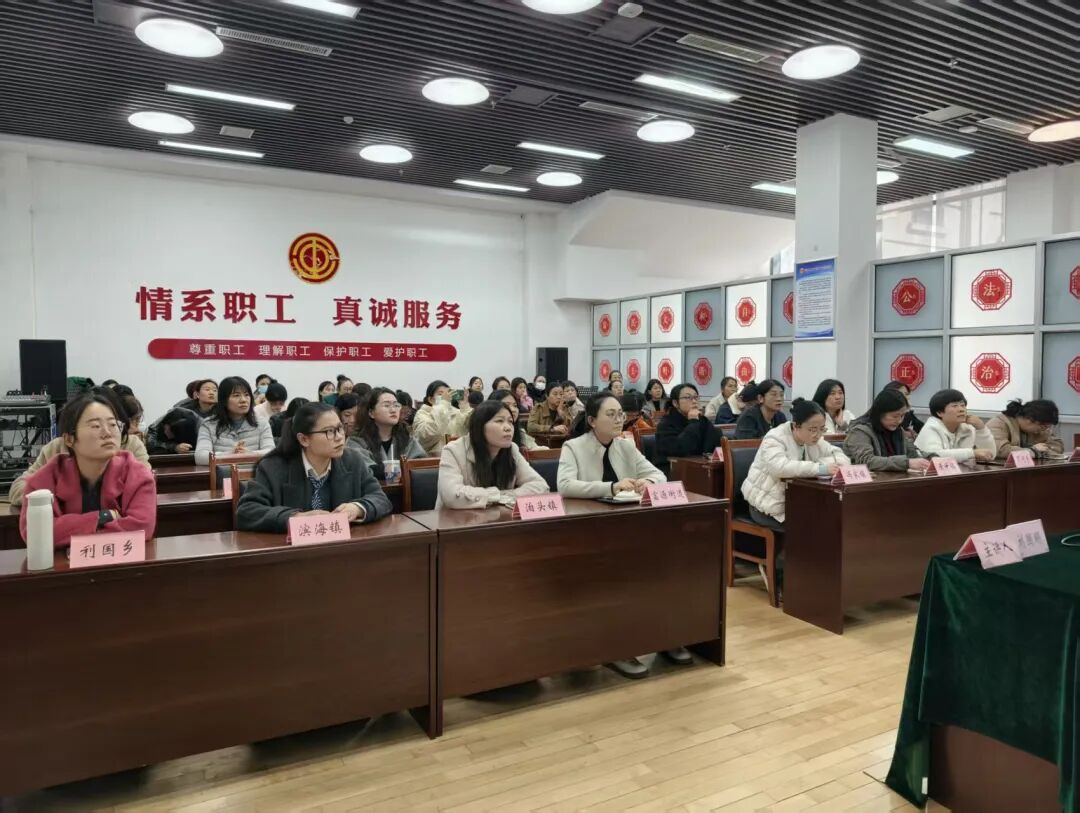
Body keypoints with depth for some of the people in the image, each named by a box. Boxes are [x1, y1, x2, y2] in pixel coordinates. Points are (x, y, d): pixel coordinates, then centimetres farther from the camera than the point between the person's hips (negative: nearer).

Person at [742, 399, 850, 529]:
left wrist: (825, 464, -20)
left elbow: (842, 458, 2)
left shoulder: (815, 440, 5)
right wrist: (818, 468, -39)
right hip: (769, 505, -7)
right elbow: (779, 467, -35)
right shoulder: (775, 438, -17)